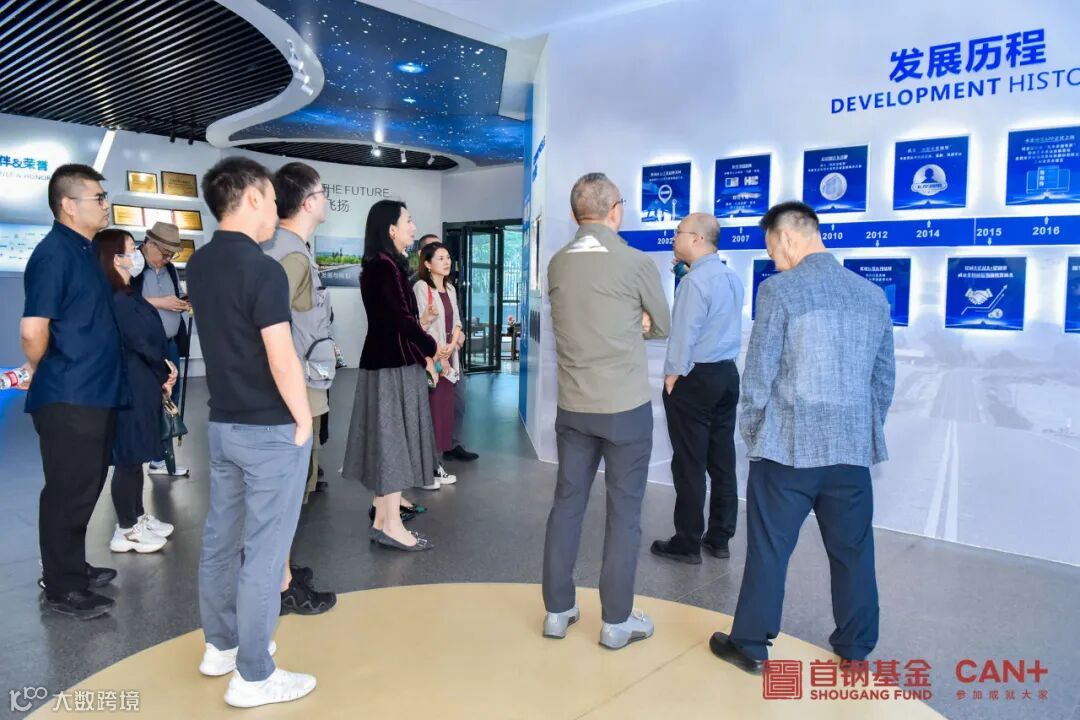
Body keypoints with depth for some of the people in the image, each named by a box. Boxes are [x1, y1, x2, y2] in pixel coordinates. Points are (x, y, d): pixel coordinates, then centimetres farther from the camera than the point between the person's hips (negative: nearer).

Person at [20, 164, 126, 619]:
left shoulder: (83, 251, 13)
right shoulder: (54, 253, -16)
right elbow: (33, 329, -23)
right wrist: (41, 375, -6)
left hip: (95, 393, 9)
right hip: (68, 399, -9)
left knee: (83, 489, 18)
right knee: (68, 492, 2)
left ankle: (72, 569, 32)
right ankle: (62, 588, 15)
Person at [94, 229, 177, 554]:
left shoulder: (126, 296, 12)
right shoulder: (116, 301, -18)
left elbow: (149, 338, 10)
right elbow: (143, 343, -17)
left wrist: (164, 369, -4)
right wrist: (165, 373, -2)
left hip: (141, 385, 10)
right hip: (129, 388, -10)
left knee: (136, 456, 17)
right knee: (128, 458, 0)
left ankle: (138, 517, 29)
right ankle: (127, 530, 11)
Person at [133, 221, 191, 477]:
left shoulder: (170, 269, 15)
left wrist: (184, 303, 4)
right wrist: (159, 303, -19)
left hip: (169, 344, 7)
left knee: (169, 400, 10)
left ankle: (160, 459, 21)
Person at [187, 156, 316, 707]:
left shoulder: (198, 265, 6)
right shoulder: (263, 270, -20)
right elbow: (282, 361, -21)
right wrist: (304, 419, -9)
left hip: (222, 422, 8)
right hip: (271, 428, -8)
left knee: (221, 536, 17)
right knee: (264, 550, 0)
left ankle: (220, 644, 34)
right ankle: (253, 676, 11)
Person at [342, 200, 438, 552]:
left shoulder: (380, 266, 14)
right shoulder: (386, 267, -16)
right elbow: (403, 319, -19)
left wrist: (422, 356, 8)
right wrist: (431, 348, -5)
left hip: (386, 361, 9)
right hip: (394, 365, -9)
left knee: (388, 439, 13)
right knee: (393, 438, -3)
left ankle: (382, 519, 22)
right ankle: (391, 526, 5)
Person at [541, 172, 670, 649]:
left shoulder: (557, 264, 4)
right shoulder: (637, 263, -10)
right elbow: (661, 327, 4)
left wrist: (627, 323, 4)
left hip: (573, 406, 5)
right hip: (627, 406, -4)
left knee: (567, 503, 12)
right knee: (624, 511, 5)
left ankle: (557, 609, 21)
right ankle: (617, 620, 14)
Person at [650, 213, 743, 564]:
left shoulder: (695, 280, -16)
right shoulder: (732, 278, 11)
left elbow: (684, 333, -17)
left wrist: (672, 375, -9)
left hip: (695, 377, -8)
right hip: (727, 373, 9)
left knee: (690, 464, 0)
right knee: (722, 460, 11)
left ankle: (687, 544, 8)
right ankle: (719, 538, 20)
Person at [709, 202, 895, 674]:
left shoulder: (780, 289, -9)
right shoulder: (873, 294, 7)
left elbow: (758, 374, -9)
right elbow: (884, 378, 11)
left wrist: (751, 434, 5)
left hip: (787, 447, -4)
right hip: (853, 450, 5)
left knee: (769, 550, 7)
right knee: (853, 552, 16)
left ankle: (751, 646, 20)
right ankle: (856, 649, 30)